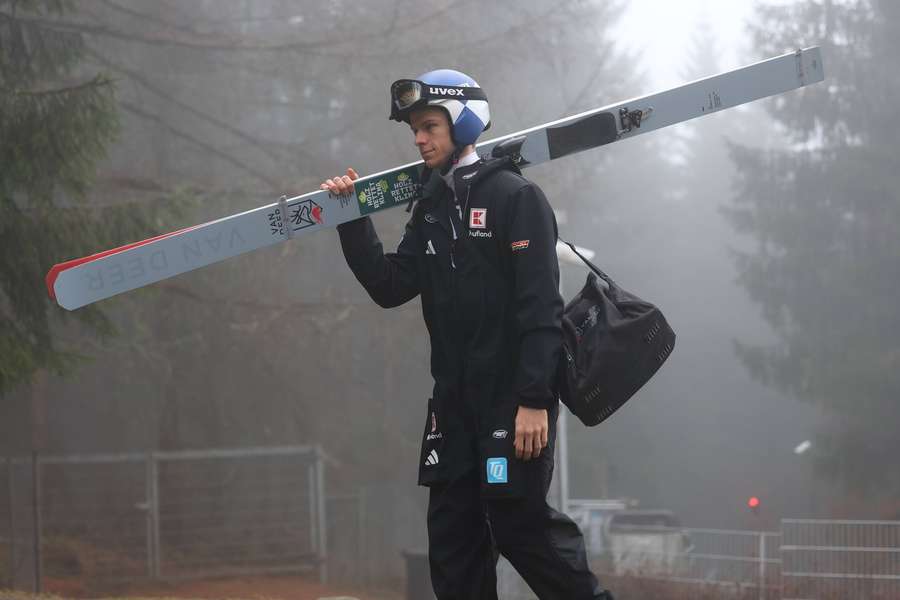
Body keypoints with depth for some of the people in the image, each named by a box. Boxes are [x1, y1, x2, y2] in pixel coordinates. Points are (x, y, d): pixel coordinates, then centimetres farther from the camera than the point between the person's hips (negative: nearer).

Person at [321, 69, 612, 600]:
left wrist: (534, 400, -21)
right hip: (455, 401, 8)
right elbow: (390, 286, 11)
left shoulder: (516, 196, -9)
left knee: (521, 524, -8)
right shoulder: (431, 208, 14)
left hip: (515, 399, -7)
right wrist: (353, 222, 2)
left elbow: (540, 306, -15)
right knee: (453, 536, 6)